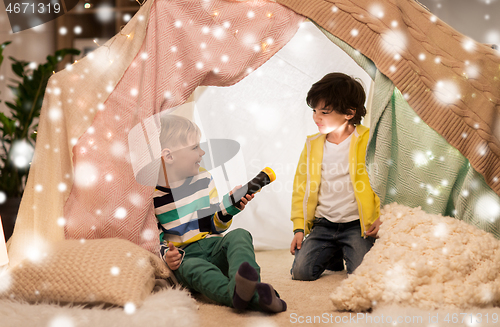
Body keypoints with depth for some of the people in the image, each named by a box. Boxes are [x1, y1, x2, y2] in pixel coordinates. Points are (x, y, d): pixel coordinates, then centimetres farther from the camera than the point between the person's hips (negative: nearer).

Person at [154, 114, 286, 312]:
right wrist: (166, 255, -20)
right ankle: (251, 298, -68)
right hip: (184, 256, -4)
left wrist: (229, 206, -2)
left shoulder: (203, 179, 12)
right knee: (193, 268, -38)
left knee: (239, 235, -27)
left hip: (213, 246, 4)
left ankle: (248, 286, -60)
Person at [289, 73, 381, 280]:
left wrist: (381, 216, -10)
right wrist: (299, 228, 7)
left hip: (357, 224, -4)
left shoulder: (367, 141, -6)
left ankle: (350, 253, 14)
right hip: (323, 224, 4)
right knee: (301, 271, -12)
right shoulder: (312, 145, 9)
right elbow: (302, 188, 14)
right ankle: (333, 255, 19)